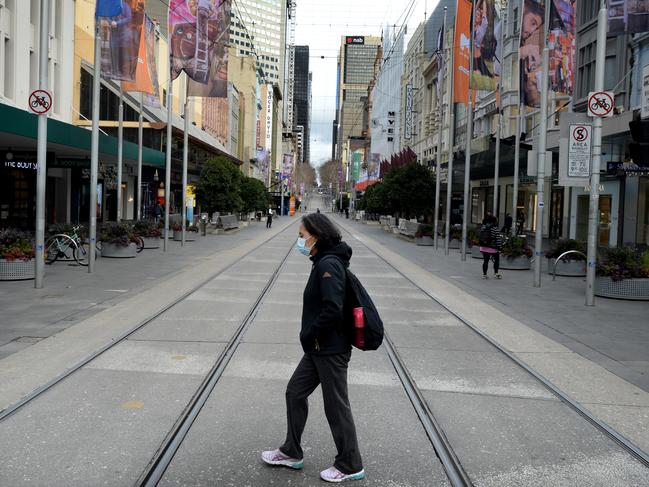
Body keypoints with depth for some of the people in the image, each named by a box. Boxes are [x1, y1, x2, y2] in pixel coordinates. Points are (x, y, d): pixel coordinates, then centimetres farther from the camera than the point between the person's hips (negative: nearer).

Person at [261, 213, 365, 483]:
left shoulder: (329, 265, -20)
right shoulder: (323, 262, 10)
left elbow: (333, 310, -28)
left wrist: (309, 335, -16)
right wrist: (309, 337, 10)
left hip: (331, 350, -10)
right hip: (318, 348, 10)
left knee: (336, 406, 3)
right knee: (295, 392, 17)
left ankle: (350, 465, 20)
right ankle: (292, 452, 32)